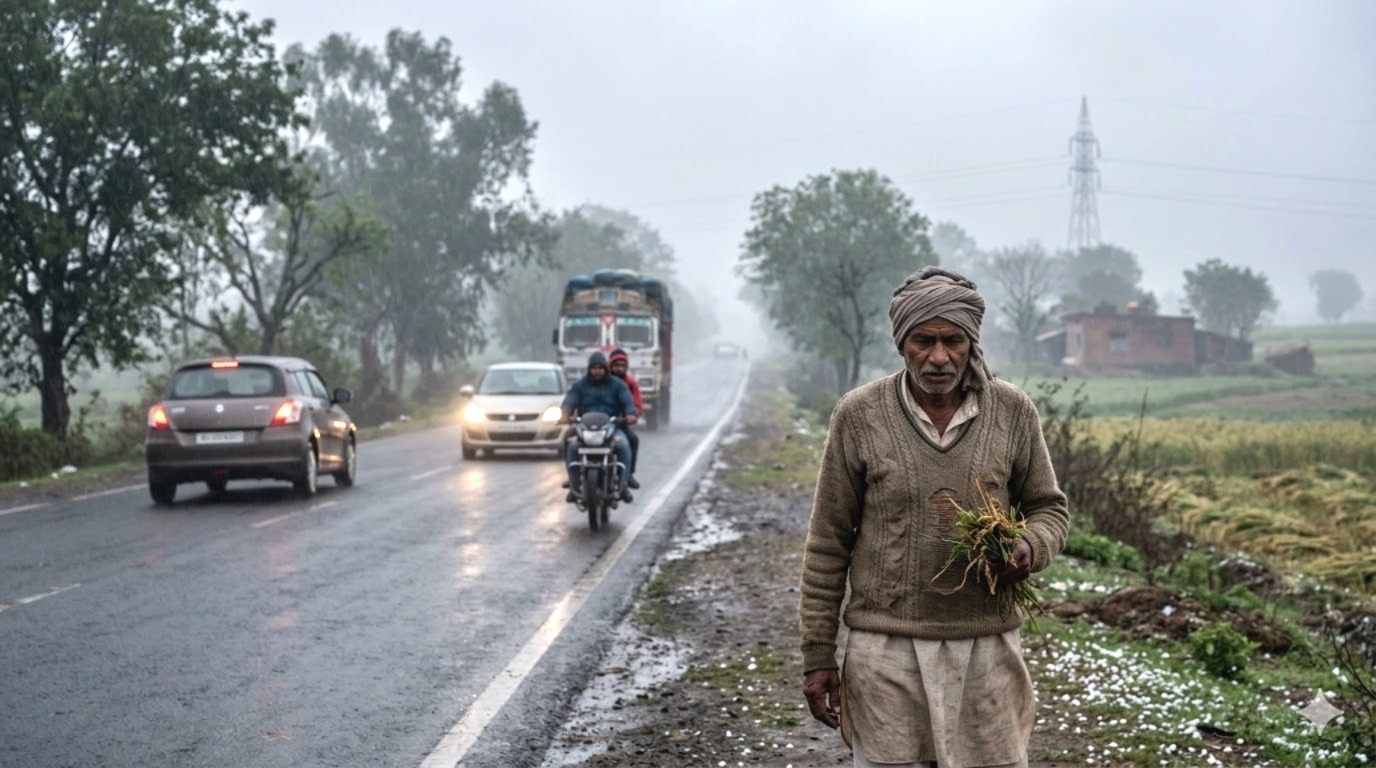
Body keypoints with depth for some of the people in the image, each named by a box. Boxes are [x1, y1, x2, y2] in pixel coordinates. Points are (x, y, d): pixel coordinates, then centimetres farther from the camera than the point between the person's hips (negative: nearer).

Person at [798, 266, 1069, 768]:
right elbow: (828, 542, 2)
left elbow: (1048, 508, 12)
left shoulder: (1012, 411, 1)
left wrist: (1031, 549, -12)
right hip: (885, 649, -1)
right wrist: (817, 655, 1)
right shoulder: (858, 416, -3)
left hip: (987, 646, 1)